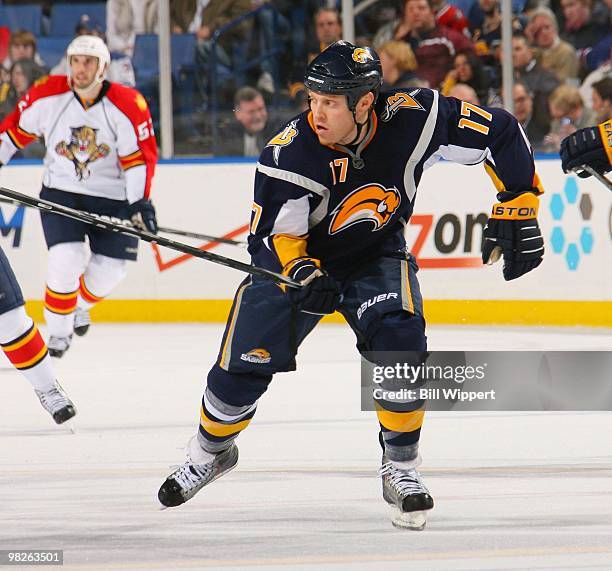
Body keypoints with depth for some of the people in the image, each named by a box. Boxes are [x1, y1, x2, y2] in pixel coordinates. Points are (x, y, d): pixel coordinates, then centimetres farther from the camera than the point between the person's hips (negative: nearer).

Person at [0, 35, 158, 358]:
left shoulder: (128, 106, -16)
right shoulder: (47, 96, -11)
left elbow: (140, 157, -14)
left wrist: (140, 202, -22)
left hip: (113, 197, 0)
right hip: (60, 193, 0)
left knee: (108, 271, 0)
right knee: (66, 261, -17)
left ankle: (79, 306, 34)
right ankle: (59, 329, 4)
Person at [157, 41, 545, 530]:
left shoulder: (413, 119, -27)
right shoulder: (290, 154, -29)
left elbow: (501, 132, -15)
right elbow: (271, 235, -20)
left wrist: (518, 210, -15)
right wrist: (301, 273, -41)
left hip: (377, 257, 0)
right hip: (297, 257, 0)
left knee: (399, 342, -27)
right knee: (245, 360, -5)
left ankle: (402, 469, -10)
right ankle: (210, 453, 26)